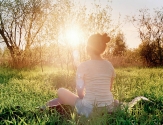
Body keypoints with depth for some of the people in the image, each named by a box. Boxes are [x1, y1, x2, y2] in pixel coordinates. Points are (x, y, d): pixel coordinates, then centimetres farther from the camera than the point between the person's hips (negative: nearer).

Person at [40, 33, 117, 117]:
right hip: (109, 108, 6)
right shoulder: (109, 65, 2)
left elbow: (80, 92, -7)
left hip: (90, 109, -5)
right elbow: (109, 89, 11)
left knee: (61, 91, 12)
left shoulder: (83, 66, -11)